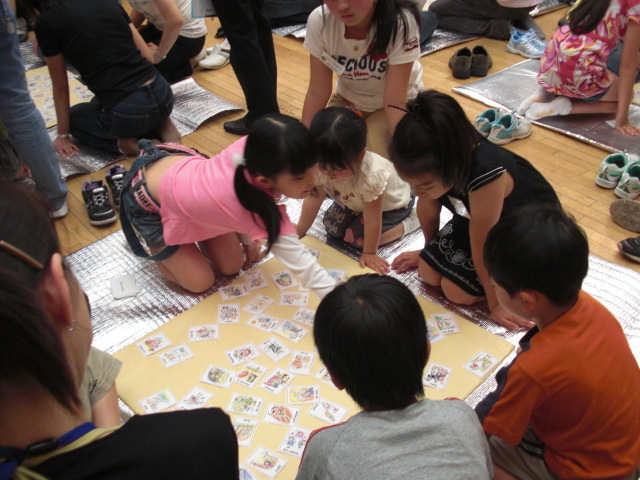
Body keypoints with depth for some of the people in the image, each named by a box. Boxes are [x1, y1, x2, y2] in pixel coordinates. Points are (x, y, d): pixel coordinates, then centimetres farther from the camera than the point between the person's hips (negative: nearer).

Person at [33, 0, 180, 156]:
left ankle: (122, 142, 3)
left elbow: (60, 87, 10)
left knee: (73, 117, 30)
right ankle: (161, 126, 12)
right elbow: (149, 57, 14)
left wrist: (63, 134, 23)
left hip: (127, 113, -4)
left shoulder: (47, 22, 2)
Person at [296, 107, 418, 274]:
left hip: (392, 203, -6)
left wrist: (369, 253, -25)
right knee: (332, 227, -6)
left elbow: (372, 220, -34)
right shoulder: (322, 165, -30)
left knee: (356, 237, -17)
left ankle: (409, 222, -2)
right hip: (355, 200, 6)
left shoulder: (371, 176, -45)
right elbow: (314, 197, -15)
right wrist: (299, 232, -9)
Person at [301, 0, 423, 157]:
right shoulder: (319, 21, -24)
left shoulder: (401, 22, -33)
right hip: (348, 98, 3)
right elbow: (317, 92, -16)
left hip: (391, 101, -3)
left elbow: (395, 102, -31)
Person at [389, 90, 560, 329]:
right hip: (475, 215, 6)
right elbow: (428, 209, -6)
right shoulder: (433, 166, -26)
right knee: (428, 273, -1)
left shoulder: (486, 177, -44)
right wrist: (429, 251, 13)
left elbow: (482, 245, -31)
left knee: (457, 291, -14)